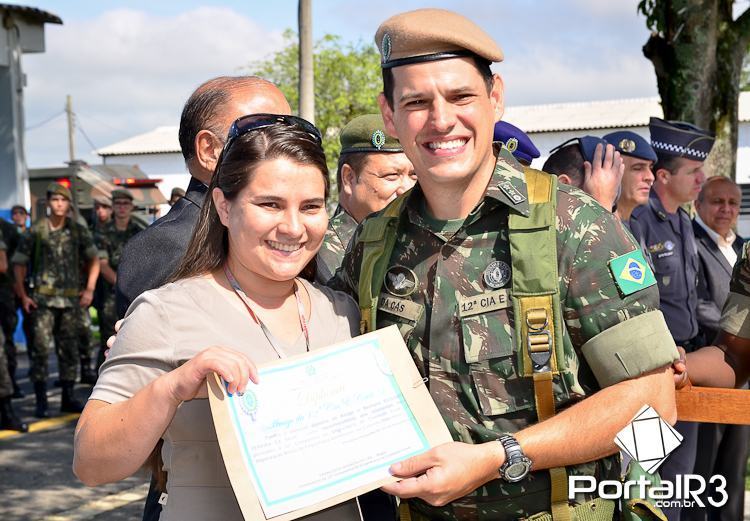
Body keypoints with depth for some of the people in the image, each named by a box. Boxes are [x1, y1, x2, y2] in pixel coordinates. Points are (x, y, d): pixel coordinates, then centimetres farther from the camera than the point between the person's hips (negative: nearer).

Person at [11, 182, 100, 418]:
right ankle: (41, 401, -1)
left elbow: (94, 260, 12)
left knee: (69, 349, 8)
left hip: (71, 299, 3)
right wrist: (22, 295, -2)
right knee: (40, 347, -7)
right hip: (42, 298, -3)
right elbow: (19, 263, 4)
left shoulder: (78, 231, 5)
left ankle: (68, 398, 17)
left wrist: (89, 289, 3)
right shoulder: (36, 231, -2)